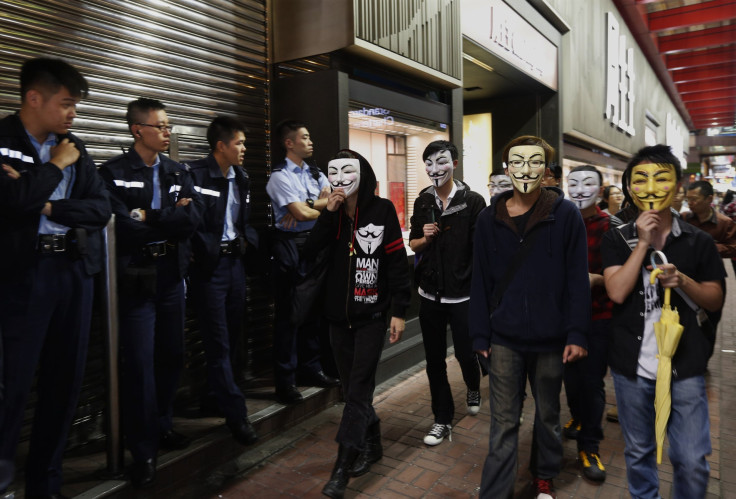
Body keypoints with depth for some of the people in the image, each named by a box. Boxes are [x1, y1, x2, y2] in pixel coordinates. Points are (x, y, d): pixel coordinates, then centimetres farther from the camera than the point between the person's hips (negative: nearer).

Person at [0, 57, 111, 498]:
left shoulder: (74, 147, 12)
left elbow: (102, 208, 4)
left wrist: (48, 205, -9)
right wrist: (56, 166, -7)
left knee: (66, 379, 10)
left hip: (75, 270, 5)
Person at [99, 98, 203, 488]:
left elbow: (194, 217, -5)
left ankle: (162, 426, 33)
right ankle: (143, 450, 12)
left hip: (172, 273, 5)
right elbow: (123, 226, -18)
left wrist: (149, 216, -13)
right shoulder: (114, 173, -5)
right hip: (136, 276, -5)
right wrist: (171, 219, -9)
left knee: (171, 355, 13)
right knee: (139, 362, -1)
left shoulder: (177, 172, 10)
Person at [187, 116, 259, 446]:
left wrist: (248, 240, 8)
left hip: (235, 261, 8)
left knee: (232, 335, 16)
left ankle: (216, 394, 35)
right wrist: (207, 249, -20)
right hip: (209, 265, -7)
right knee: (218, 341, 1)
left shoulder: (241, 178, 11)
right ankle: (236, 414, 7)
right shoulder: (196, 175, -13)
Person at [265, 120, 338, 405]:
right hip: (290, 245, -7)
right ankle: (286, 381, 10)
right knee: (288, 313, -1)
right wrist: (324, 206, 1)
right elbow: (302, 214, -15)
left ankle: (311, 368, 27)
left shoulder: (315, 173, 14)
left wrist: (307, 206, -16)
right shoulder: (280, 176, -8)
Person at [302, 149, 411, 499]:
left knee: (358, 389, -2)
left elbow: (397, 262, -7)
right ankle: (371, 444, 34)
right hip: (338, 315, 5)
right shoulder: (331, 213, 5)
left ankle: (342, 467, 5)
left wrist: (399, 311, -9)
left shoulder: (381, 210, -7)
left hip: (372, 314, -4)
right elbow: (309, 253, -9)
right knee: (352, 387, 14)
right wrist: (329, 214, -17)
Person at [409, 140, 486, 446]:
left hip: (463, 293, -4)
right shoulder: (423, 202, 7)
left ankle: (473, 388, 41)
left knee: (465, 353, 4)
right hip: (431, 293, 4)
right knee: (434, 359, 9)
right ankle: (443, 419, 25)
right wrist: (425, 238, -8)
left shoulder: (472, 201, -6)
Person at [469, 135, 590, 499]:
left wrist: (577, 334, -11)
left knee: (548, 414, 19)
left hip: (551, 338, 0)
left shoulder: (566, 215, -5)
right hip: (505, 337, 1)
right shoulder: (490, 218, 1)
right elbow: (481, 282, 2)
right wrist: (480, 335, 0)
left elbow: (577, 280, -6)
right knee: (503, 422, 5)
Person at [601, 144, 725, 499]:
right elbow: (617, 292, -13)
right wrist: (643, 243, -16)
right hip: (631, 365, 0)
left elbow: (715, 301, 3)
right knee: (638, 452, 16)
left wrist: (682, 280, -16)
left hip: (685, 365, 0)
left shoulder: (698, 241, 1)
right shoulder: (617, 239, -1)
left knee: (692, 460, 4)